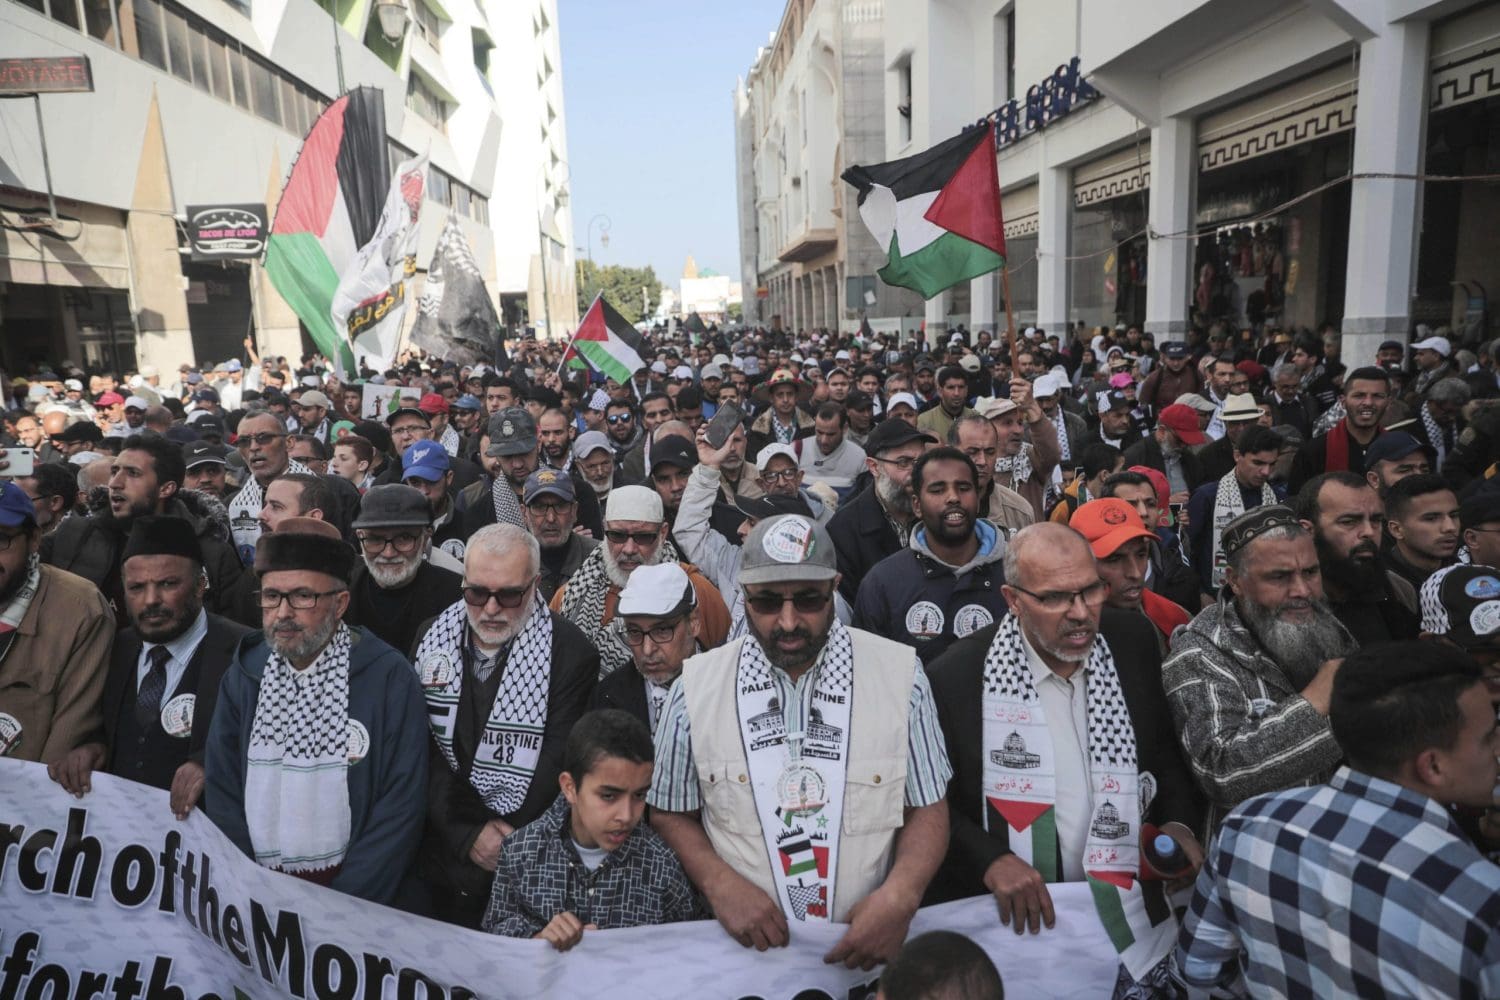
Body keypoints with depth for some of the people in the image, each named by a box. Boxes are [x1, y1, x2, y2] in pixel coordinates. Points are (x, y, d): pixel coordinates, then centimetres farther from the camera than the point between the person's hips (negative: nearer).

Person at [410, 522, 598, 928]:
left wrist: (509, 846, -19)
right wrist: (467, 833, -14)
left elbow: (556, 767, -14)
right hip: (444, 857, 4)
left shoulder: (570, 652, -13)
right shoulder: (431, 636, 0)